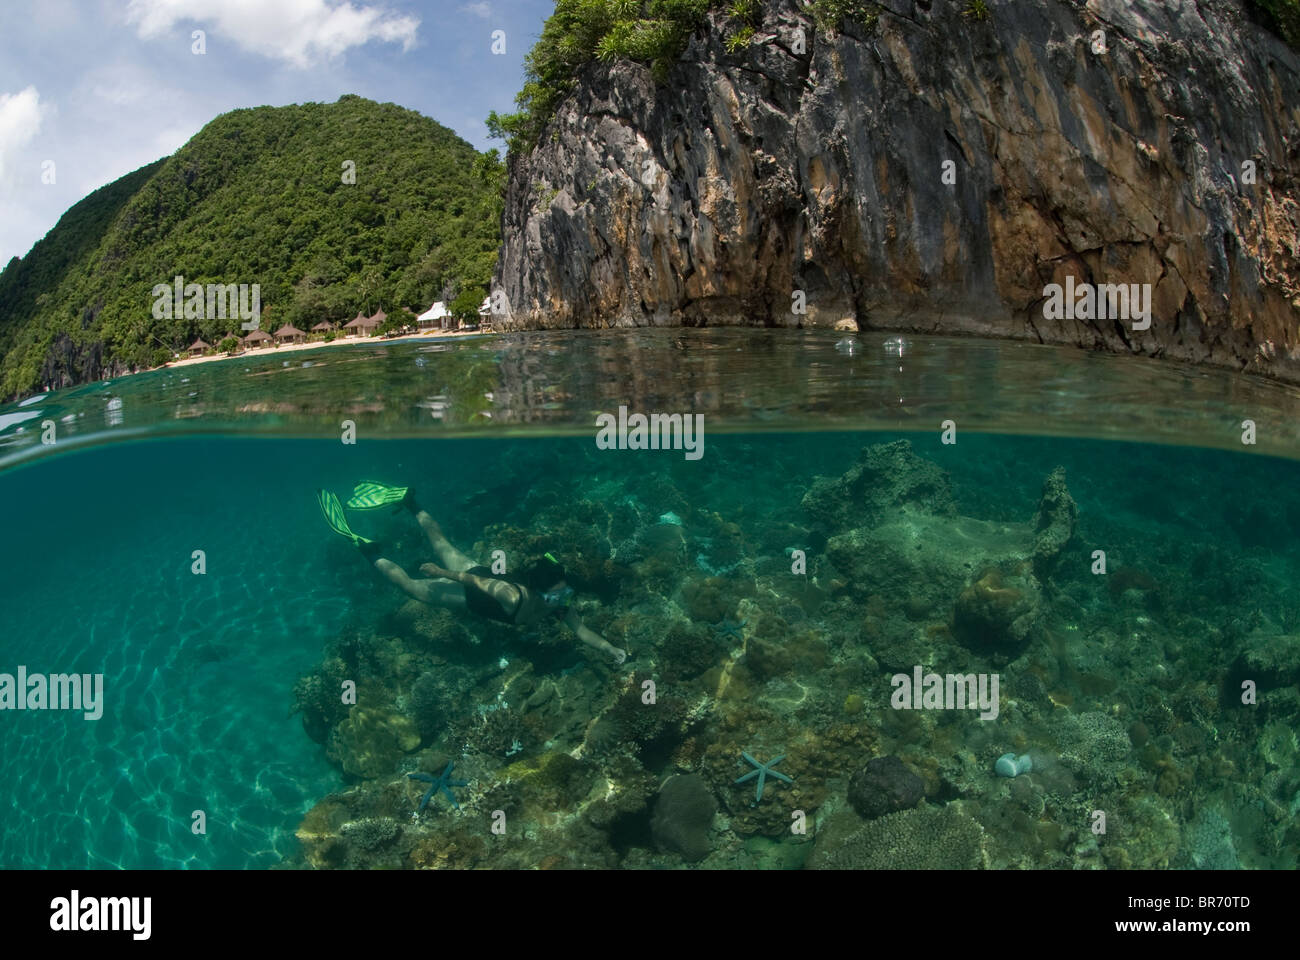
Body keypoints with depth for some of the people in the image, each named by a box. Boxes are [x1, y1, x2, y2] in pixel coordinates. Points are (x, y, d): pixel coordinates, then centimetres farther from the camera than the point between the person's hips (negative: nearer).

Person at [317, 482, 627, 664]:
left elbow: (582, 630, -22)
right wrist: (442, 573, -22)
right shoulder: (514, 596, -43)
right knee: (411, 586, 13)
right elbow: (476, 581, -33)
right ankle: (367, 549, 23)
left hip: (486, 577, 6)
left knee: (442, 545, 27)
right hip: (469, 593, -6)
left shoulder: (560, 604, -25)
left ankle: (409, 502, 40)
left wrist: (609, 648, -39)